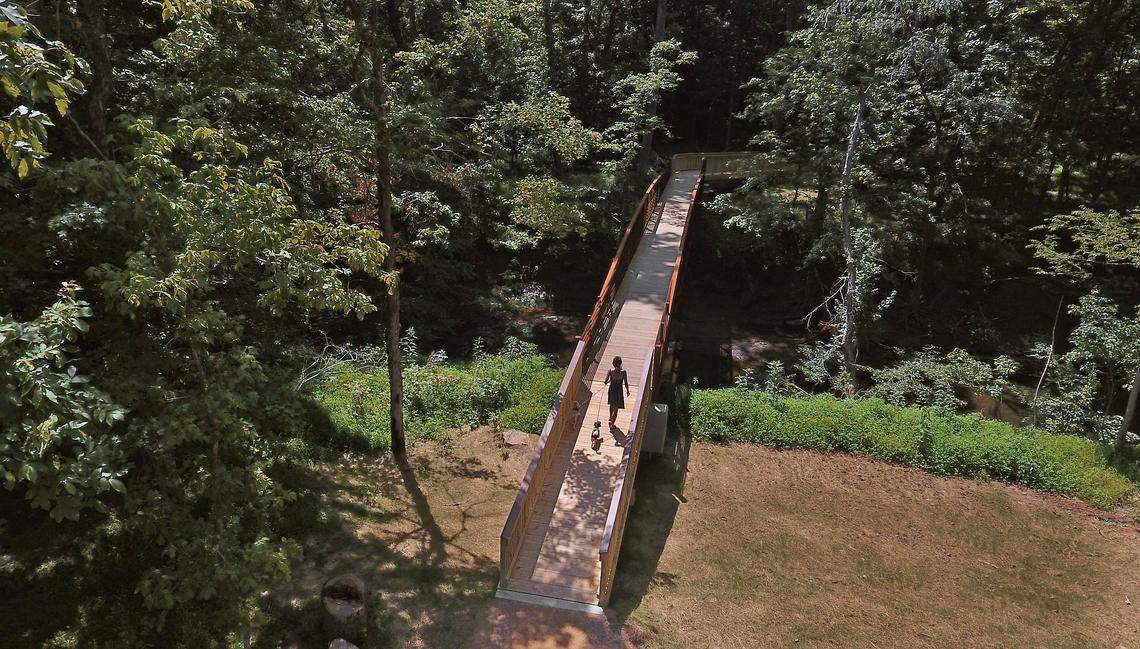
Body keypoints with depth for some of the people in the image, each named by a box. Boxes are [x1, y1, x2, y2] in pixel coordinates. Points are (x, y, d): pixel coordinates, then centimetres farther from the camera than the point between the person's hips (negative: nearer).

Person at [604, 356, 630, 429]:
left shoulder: (610, 371, -13)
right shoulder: (623, 372, -17)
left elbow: (606, 382, -15)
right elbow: (626, 383, -10)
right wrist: (627, 391, 7)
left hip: (611, 390, 2)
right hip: (619, 391, -2)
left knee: (612, 404, 29)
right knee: (616, 409, 11)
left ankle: (611, 417, 48)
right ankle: (612, 424, 10)